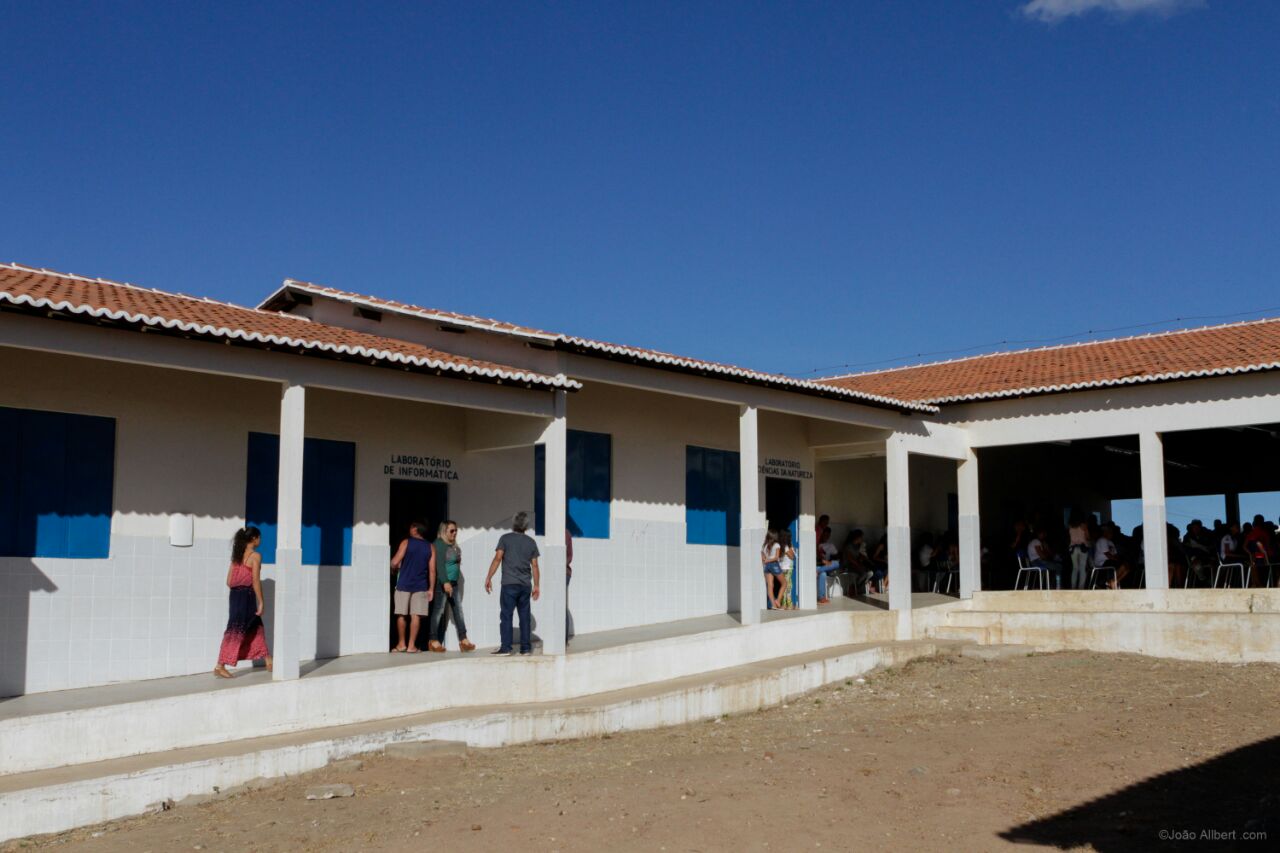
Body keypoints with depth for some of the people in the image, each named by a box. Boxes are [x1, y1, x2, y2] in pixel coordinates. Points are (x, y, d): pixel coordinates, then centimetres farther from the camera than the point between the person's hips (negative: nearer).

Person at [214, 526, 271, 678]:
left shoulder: (237, 556, 12)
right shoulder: (255, 556, -9)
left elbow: (229, 582, 9)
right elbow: (256, 581, -13)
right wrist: (261, 602, -9)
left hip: (235, 595, 8)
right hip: (247, 596, -8)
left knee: (256, 627, 16)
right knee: (236, 631, -4)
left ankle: (269, 663, 24)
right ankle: (220, 667, -5)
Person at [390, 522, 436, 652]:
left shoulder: (406, 543, -3)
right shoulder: (430, 547, 5)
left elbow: (394, 563, -8)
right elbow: (432, 570, 1)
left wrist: (393, 568, 15)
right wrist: (431, 589, 4)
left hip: (404, 584, -2)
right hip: (421, 586, 2)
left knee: (401, 615, 9)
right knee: (416, 616, 2)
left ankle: (401, 644, 14)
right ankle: (411, 645, 0)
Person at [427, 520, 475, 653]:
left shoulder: (454, 546, 17)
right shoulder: (440, 544, -9)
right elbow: (440, 565, -18)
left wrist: (454, 582, 19)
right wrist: (445, 582, -24)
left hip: (453, 583, 9)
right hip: (442, 583, -8)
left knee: (458, 611, 3)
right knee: (438, 611, -3)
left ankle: (463, 639, 2)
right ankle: (434, 640, 2)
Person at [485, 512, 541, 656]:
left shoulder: (506, 538, -1)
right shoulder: (531, 541, 9)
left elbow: (497, 559, -9)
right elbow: (534, 566, 8)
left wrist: (488, 578, -6)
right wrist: (536, 586, 14)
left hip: (509, 584, -3)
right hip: (525, 585, 3)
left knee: (506, 616, -2)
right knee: (525, 617, 8)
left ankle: (505, 648, -6)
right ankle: (526, 648, 9)